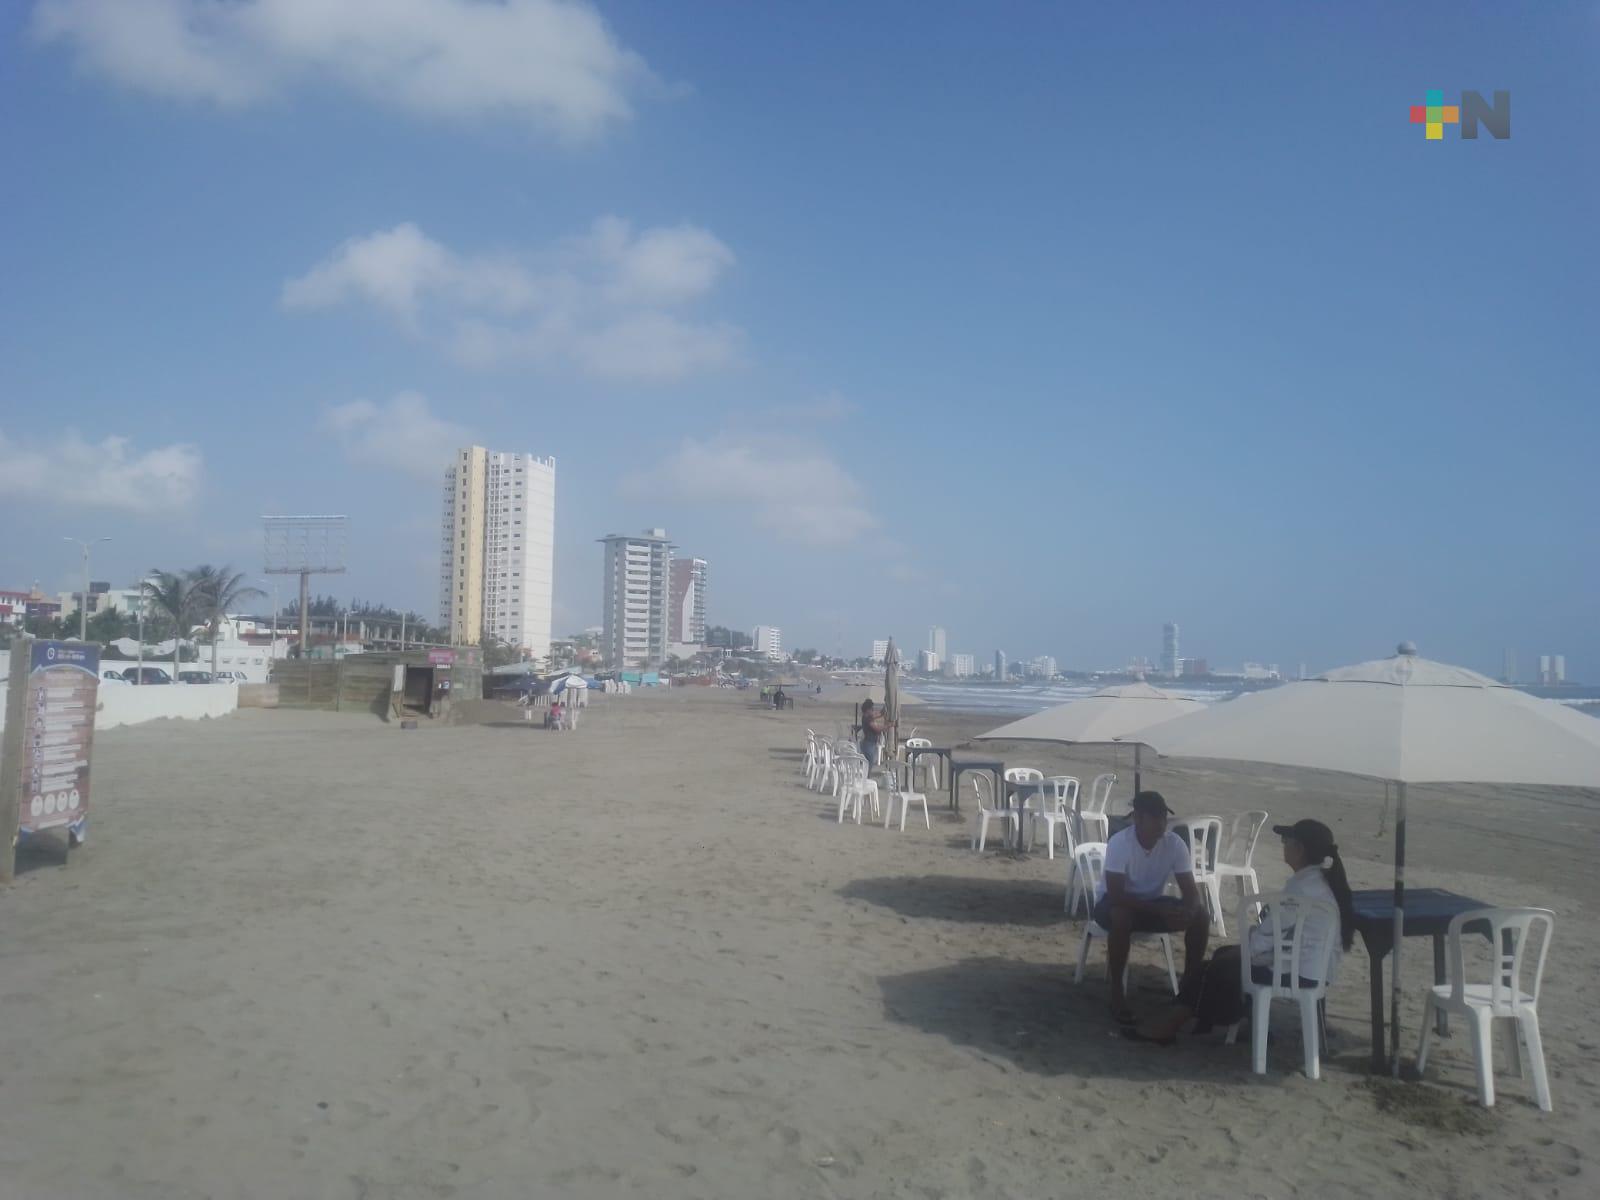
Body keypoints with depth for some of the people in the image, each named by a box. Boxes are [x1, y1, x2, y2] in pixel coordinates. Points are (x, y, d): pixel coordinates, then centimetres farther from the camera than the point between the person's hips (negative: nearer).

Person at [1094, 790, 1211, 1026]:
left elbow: (1190, 890, -13)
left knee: (1200, 916, -18)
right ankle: (1116, 991, -22)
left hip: (1153, 901, 4)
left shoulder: (1175, 843, -15)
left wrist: (1189, 909, -37)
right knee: (1121, 918, -39)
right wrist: (1159, 911, -40)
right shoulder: (1119, 843, -28)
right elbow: (1116, 894, -32)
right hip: (1114, 902, -4)